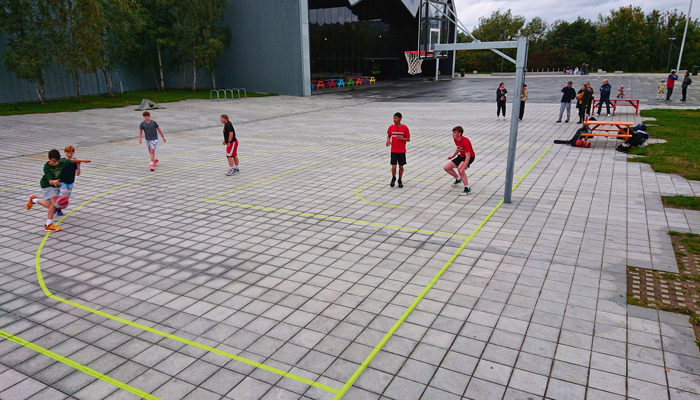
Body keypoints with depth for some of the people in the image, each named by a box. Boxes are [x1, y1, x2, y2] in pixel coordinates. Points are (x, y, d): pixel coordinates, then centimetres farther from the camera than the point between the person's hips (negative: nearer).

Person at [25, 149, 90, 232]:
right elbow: (50, 181, -37)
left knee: (50, 206, 6)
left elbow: (71, 160, 5)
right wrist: (54, 182, -60)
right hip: (47, 185, -6)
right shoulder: (46, 167, -28)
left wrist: (82, 160, 17)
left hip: (56, 185, 6)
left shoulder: (62, 162, -16)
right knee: (55, 202, -22)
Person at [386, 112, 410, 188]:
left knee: (401, 166, 6)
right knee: (394, 166, -7)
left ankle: (400, 180, 27)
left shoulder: (405, 128, -7)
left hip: (402, 151, -1)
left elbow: (408, 139, -3)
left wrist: (402, 138, -22)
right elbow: (388, 135, 14)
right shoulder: (391, 127, 0)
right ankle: (393, 178, 20)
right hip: (393, 150, 1)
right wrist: (388, 140, -8)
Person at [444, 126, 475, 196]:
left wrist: (463, 169, -42)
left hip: (470, 157, -9)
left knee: (459, 169, -36)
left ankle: (467, 189, -28)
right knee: (446, 168, 3)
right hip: (461, 156, 9)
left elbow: (468, 156, -35)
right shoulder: (455, 139, -5)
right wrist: (453, 156, 19)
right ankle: (458, 179, 31)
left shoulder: (465, 141, -31)